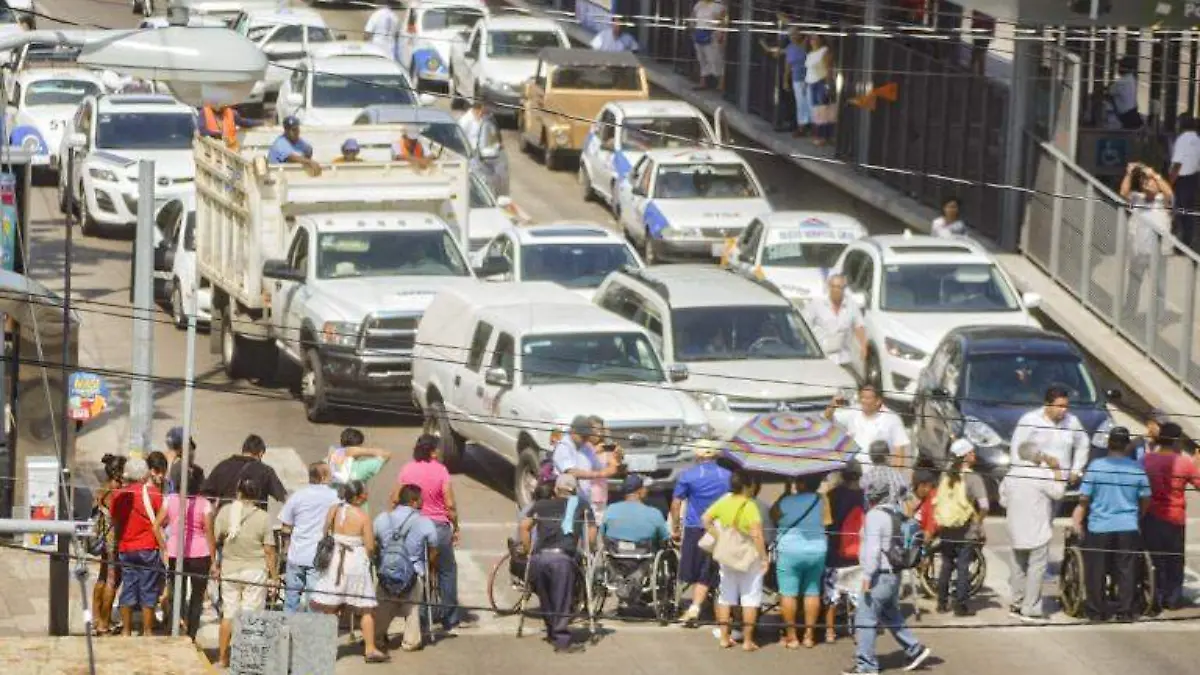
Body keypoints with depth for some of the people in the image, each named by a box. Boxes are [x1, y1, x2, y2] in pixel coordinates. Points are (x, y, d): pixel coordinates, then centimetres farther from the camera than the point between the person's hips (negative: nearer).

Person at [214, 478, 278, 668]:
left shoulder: (225, 512, -5)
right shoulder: (262, 517, -11)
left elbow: (216, 541, 1)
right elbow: (269, 551, -9)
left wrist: (216, 566, 14)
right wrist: (274, 576, -1)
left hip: (229, 570, 2)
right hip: (255, 572, -2)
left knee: (228, 615, 13)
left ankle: (223, 658, 19)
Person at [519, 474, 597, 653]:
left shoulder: (542, 505, 24)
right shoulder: (581, 505, 19)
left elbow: (524, 526, 12)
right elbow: (591, 534, 10)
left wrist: (527, 550, 19)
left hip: (538, 556, 3)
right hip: (562, 557, -3)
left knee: (545, 599, 19)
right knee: (562, 602, 1)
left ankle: (552, 633, 32)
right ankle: (562, 642, -1)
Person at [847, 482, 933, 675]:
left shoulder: (874, 516, -15)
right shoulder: (894, 514, 12)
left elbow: (873, 547, -23)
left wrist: (867, 575, -20)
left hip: (880, 575, -9)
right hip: (894, 574, 9)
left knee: (865, 619, -5)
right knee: (891, 616, 23)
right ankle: (915, 649, 24)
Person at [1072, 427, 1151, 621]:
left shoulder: (1096, 467, -9)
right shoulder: (1137, 469, -4)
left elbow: (1084, 499, -7)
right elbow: (1145, 500, 5)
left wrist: (1080, 520, 9)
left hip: (1099, 527, -1)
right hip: (1128, 529, 1)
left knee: (1096, 572, 9)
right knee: (1126, 571, 9)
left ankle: (1098, 610, 15)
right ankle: (1125, 611, 12)